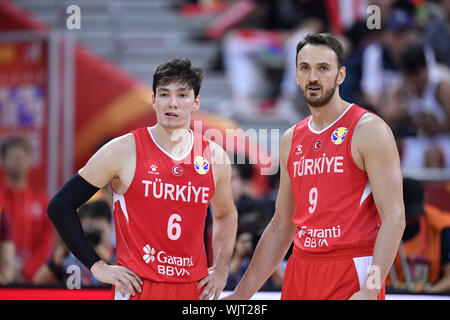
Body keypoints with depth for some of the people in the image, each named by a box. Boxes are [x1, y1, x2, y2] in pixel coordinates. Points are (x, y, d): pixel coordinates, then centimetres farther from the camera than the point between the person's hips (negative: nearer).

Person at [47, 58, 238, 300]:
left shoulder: (214, 157, 6)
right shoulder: (125, 151, -6)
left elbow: (226, 215, 26)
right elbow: (60, 205, -3)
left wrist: (221, 270, 13)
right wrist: (97, 267, -7)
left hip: (195, 288, 4)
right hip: (138, 287, -4)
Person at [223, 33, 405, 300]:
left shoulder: (369, 130, -6)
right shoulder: (292, 140, 13)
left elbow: (394, 218, -13)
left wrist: (370, 291, -23)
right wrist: (242, 294, 15)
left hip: (353, 277, -6)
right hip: (301, 271, 6)